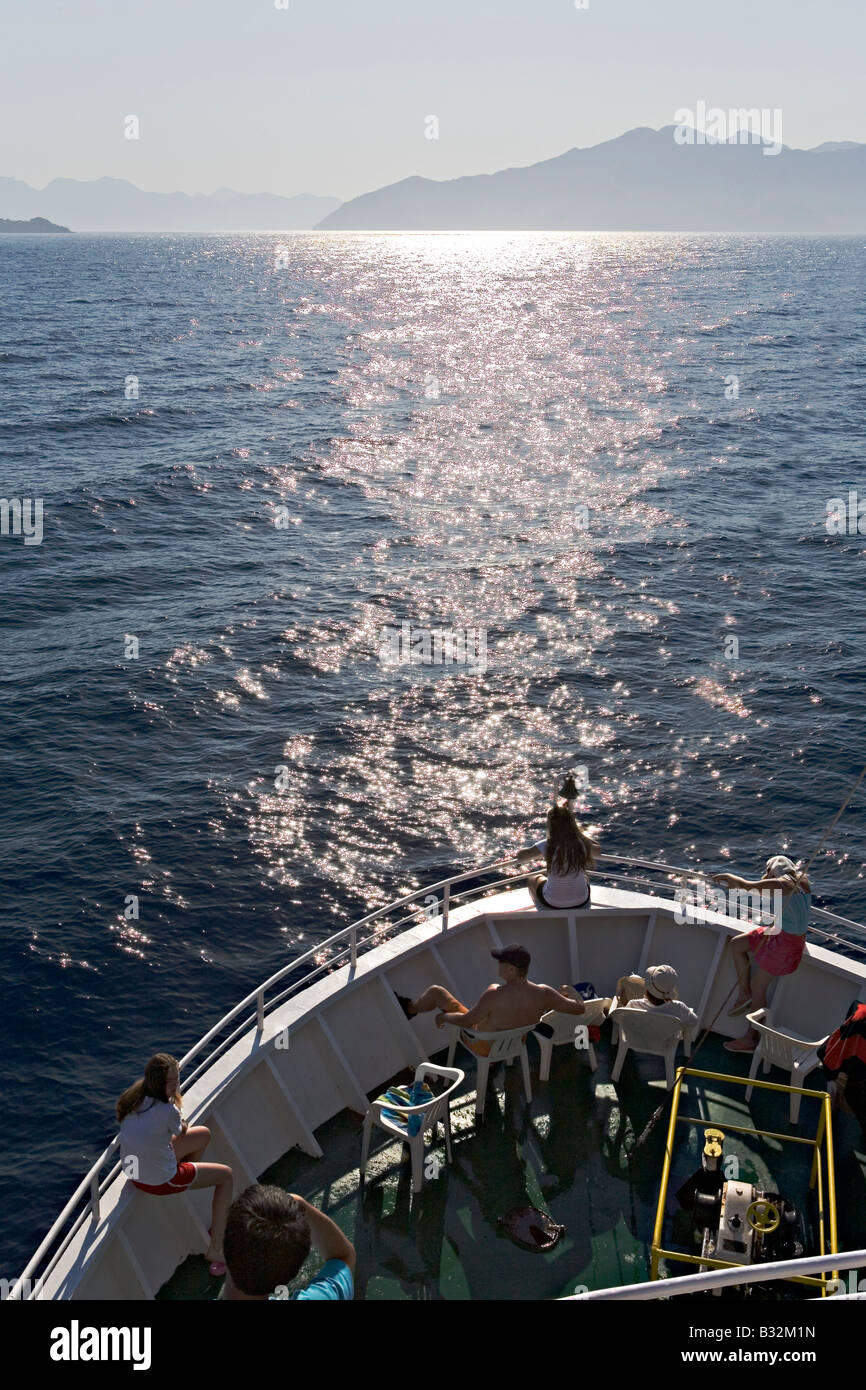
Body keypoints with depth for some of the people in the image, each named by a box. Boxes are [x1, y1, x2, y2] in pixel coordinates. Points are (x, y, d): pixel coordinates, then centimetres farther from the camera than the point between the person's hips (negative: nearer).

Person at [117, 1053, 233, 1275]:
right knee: (226, 1175, 13)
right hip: (161, 1182, -7)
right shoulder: (167, 1111, -30)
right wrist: (175, 1099, -6)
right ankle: (216, 1249, 13)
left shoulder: (133, 1096, -8)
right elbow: (182, 1132, -6)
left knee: (204, 1134, 24)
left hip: (133, 1173, 7)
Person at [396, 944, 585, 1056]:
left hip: (483, 1047, -5)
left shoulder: (495, 995, -37)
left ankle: (409, 1008, 43)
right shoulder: (542, 994, -24)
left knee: (436, 991, 10)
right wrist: (563, 994, 7)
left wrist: (443, 1017, -7)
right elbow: (579, 1008, -15)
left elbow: (467, 1021, -27)